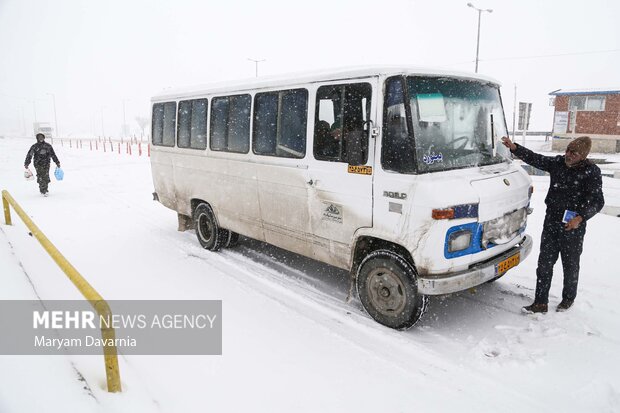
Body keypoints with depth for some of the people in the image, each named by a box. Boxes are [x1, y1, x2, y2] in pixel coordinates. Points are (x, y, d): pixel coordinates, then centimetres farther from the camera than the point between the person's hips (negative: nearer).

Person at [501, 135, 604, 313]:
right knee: (544, 264, 5)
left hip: (572, 227, -4)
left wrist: (580, 218, -29)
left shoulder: (591, 172, -11)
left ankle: (568, 299, 35)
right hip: (551, 223, 4)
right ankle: (540, 302, 13)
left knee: (570, 265, 12)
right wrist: (514, 147, -9)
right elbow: (534, 158, 3)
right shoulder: (558, 162, 2)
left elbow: (597, 201, -14)